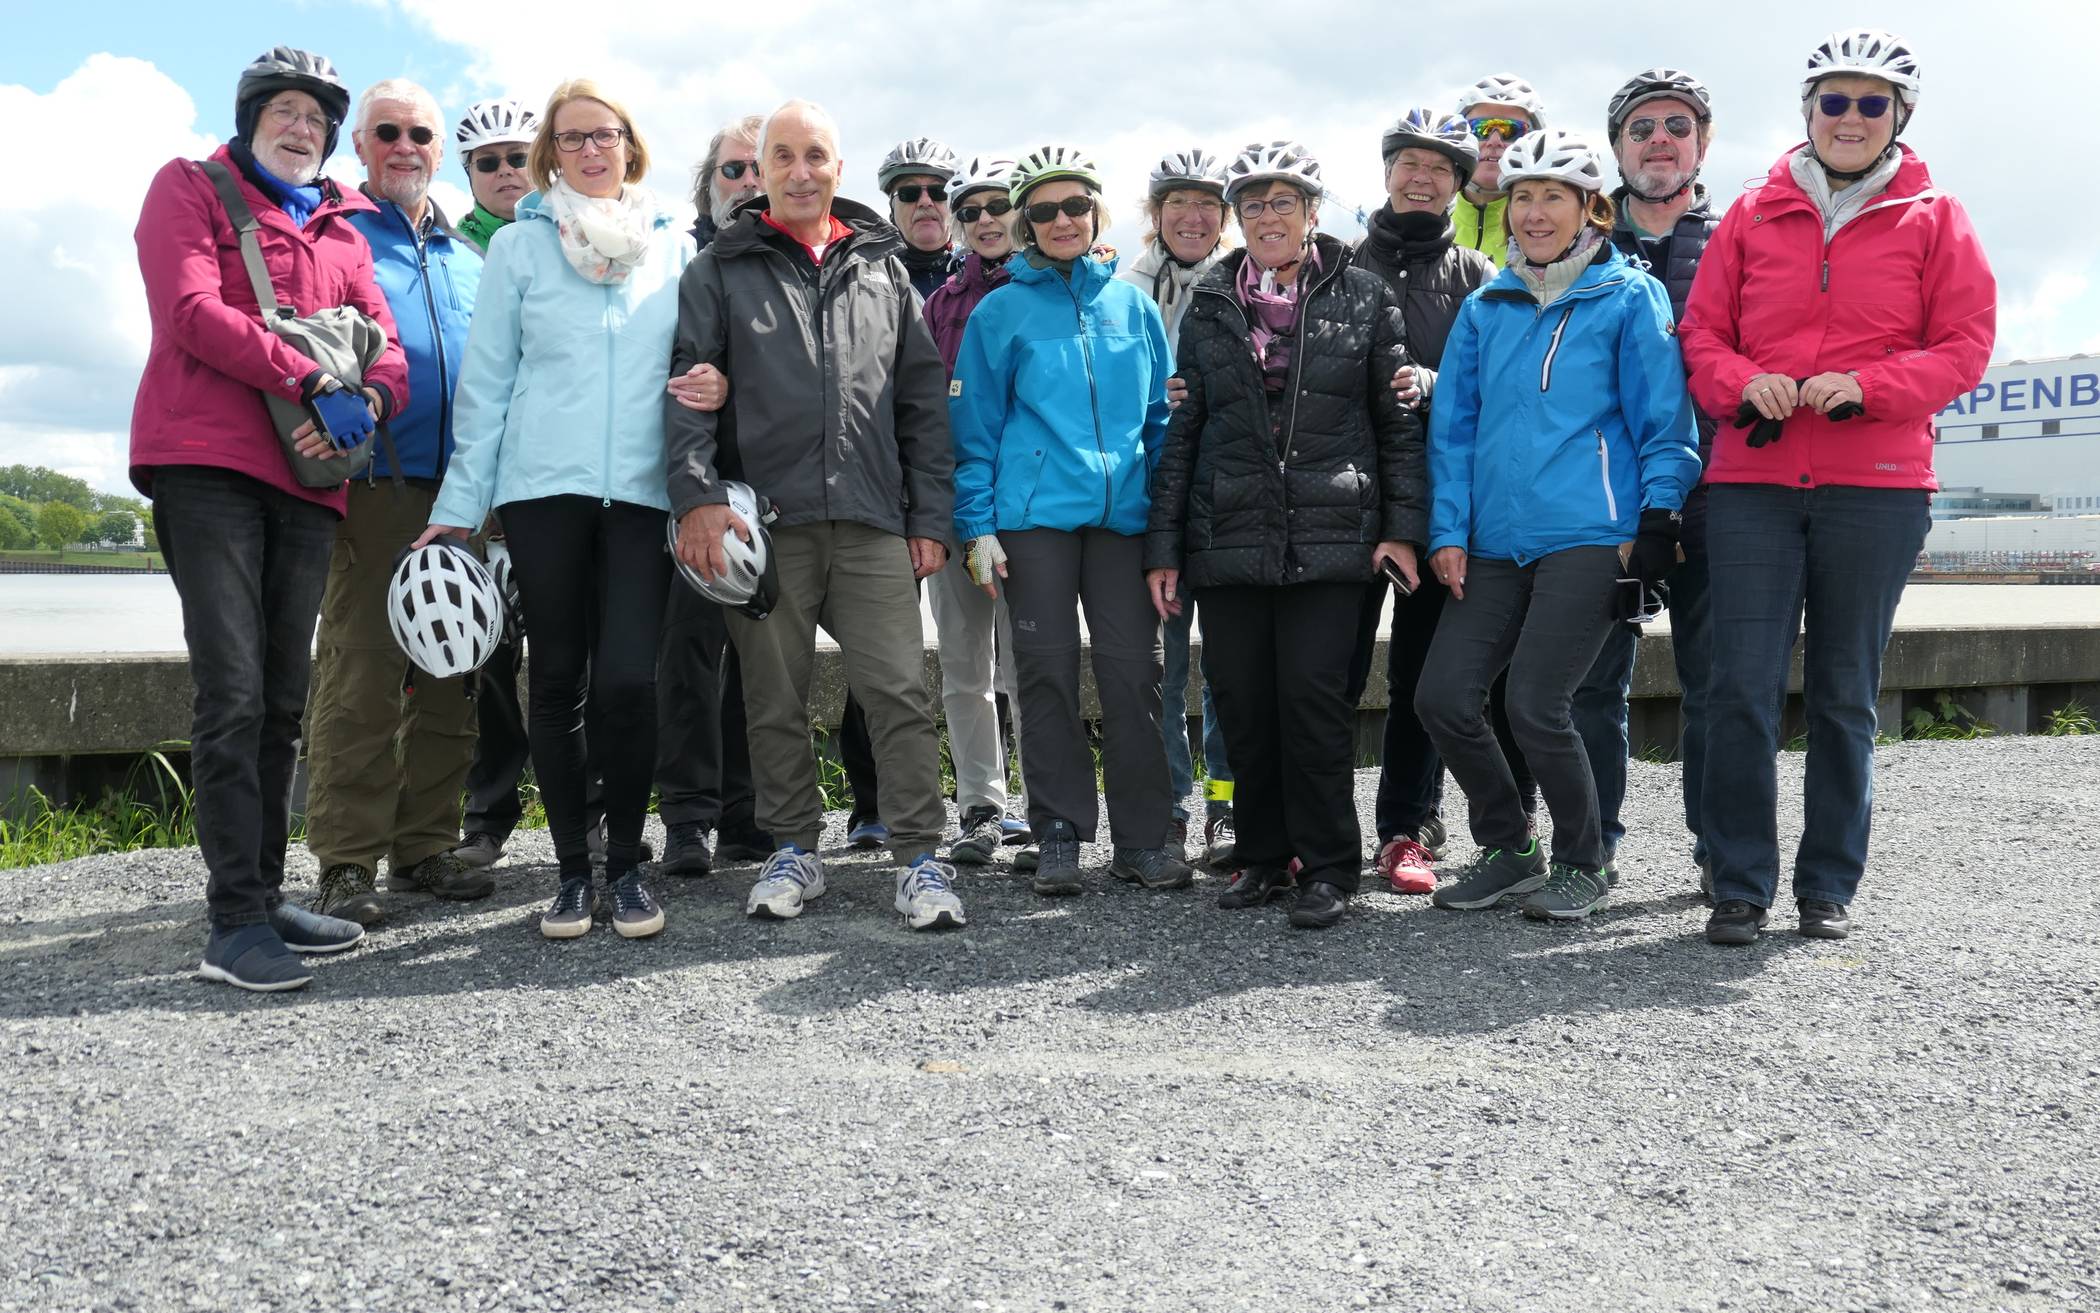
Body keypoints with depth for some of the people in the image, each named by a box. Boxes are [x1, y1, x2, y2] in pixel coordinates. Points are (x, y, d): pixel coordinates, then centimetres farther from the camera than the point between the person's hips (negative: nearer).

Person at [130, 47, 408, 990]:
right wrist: (313, 383, -16)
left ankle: (265, 897, 13)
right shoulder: (189, 189, 9)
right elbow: (192, 311, -7)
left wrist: (369, 400, -10)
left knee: (280, 699, 6)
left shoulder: (340, 232, 23)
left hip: (308, 480, 6)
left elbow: (386, 346, 13)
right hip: (207, 462, -5)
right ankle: (234, 923, -12)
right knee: (233, 693, -13)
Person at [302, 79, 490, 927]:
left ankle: (426, 847, 17)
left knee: (449, 677, 8)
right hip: (373, 486, -5)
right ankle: (347, 865, -2)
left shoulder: (468, 258, 20)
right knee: (360, 679, -8)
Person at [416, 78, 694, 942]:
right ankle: (572, 870, 16)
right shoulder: (519, 246, 7)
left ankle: (626, 866, 8)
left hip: (642, 491, 0)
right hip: (543, 488, 0)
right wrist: (459, 505, 2)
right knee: (557, 682, 4)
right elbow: (485, 381, 6)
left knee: (627, 681, -10)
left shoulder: (674, 248, 11)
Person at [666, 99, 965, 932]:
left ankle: (920, 857, 3)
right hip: (764, 520, -1)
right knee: (775, 699, 7)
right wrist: (696, 495, -14)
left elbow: (923, 400, 14)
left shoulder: (882, 268, 16)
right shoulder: (721, 271, 10)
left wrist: (931, 516, 7)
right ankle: (794, 849, 21)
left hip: (873, 521, 1)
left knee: (900, 691, -5)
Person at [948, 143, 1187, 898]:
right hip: (1036, 515, -2)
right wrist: (978, 525, -4)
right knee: (1048, 677, 2)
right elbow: (974, 425, 4)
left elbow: (1160, 415, 15)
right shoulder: (1002, 311, 5)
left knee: (1133, 673, 0)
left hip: (1122, 514, 2)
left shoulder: (1133, 305, 12)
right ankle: (1059, 838, 11)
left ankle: (1142, 840, 10)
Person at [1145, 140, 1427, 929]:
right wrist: (1164, 546, 7)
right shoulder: (1209, 307, 12)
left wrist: (1403, 526, -2)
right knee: (1242, 703, 4)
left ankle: (1328, 866, 6)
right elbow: (1180, 431, 12)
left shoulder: (1363, 298, 6)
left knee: (1314, 695, -7)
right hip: (1228, 539, 3)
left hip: (1328, 538, -3)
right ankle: (1264, 857, 19)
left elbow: (1399, 421, 6)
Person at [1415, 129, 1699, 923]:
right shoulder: (1485, 309, 15)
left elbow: (1664, 421, 0)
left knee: (1534, 706, -12)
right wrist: (1448, 530, 5)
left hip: (1590, 536, -5)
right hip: (1496, 543, 5)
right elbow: (1453, 427, 14)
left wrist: (1655, 523, -8)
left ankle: (1581, 866, 13)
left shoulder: (1629, 298, 2)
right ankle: (1507, 851, 19)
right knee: (1442, 697, -3)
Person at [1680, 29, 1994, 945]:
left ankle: (1830, 886, 18)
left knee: (1844, 695, 7)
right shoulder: (1752, 215, 11)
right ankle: (1740, 886, 4)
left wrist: (1864, 387, -14)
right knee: (1742, 687, -6)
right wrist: (1745, 384, -11)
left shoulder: (1933, 220, 8)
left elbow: (1964, 345, 3)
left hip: (1877, 489, 0)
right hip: (1751, 482, 1)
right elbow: (1702, 331, 10)